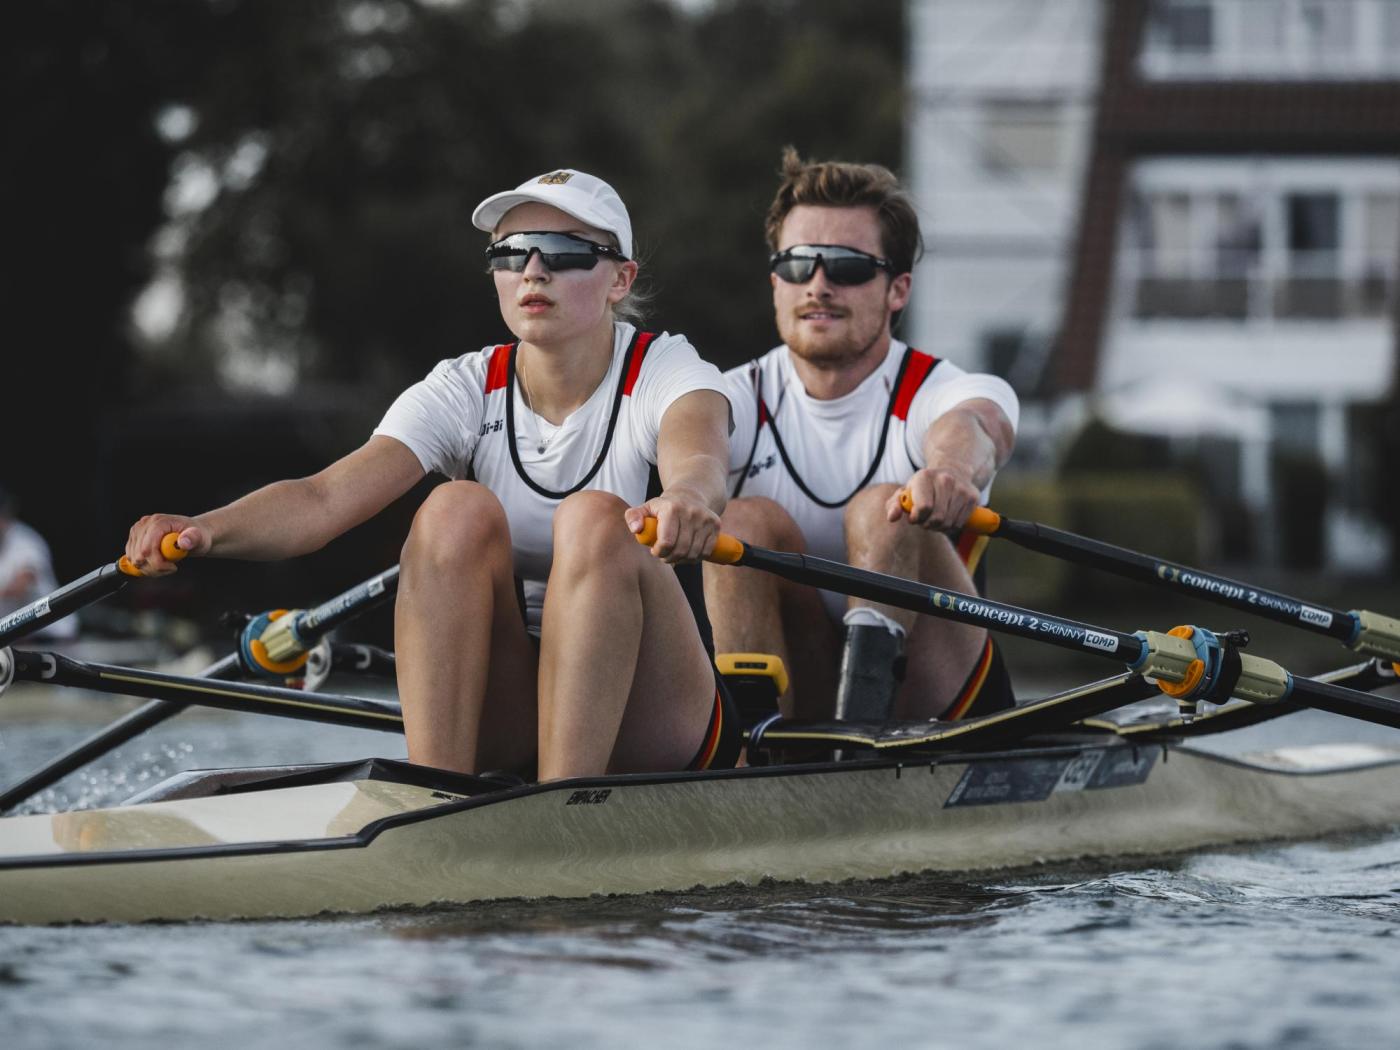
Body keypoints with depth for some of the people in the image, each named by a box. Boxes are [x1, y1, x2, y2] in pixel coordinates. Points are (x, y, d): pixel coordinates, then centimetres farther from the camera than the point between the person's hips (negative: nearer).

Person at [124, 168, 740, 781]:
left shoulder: (665, 372, -5)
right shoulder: (465, 392, 0)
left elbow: (698, 461, -31)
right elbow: (324, 498, -16)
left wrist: (688, 499, -57)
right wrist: (205, 530, -37)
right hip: (499, 724, 2)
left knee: (594, 518, -29)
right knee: (459, 509, -24)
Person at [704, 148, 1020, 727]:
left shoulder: (939, 393, -4)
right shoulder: (740, 398, 1)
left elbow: (970, 428, -31)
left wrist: (952, 469, -58)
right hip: (797, 695, 2)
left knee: (883, 508, -25)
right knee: (749, 518, -22)